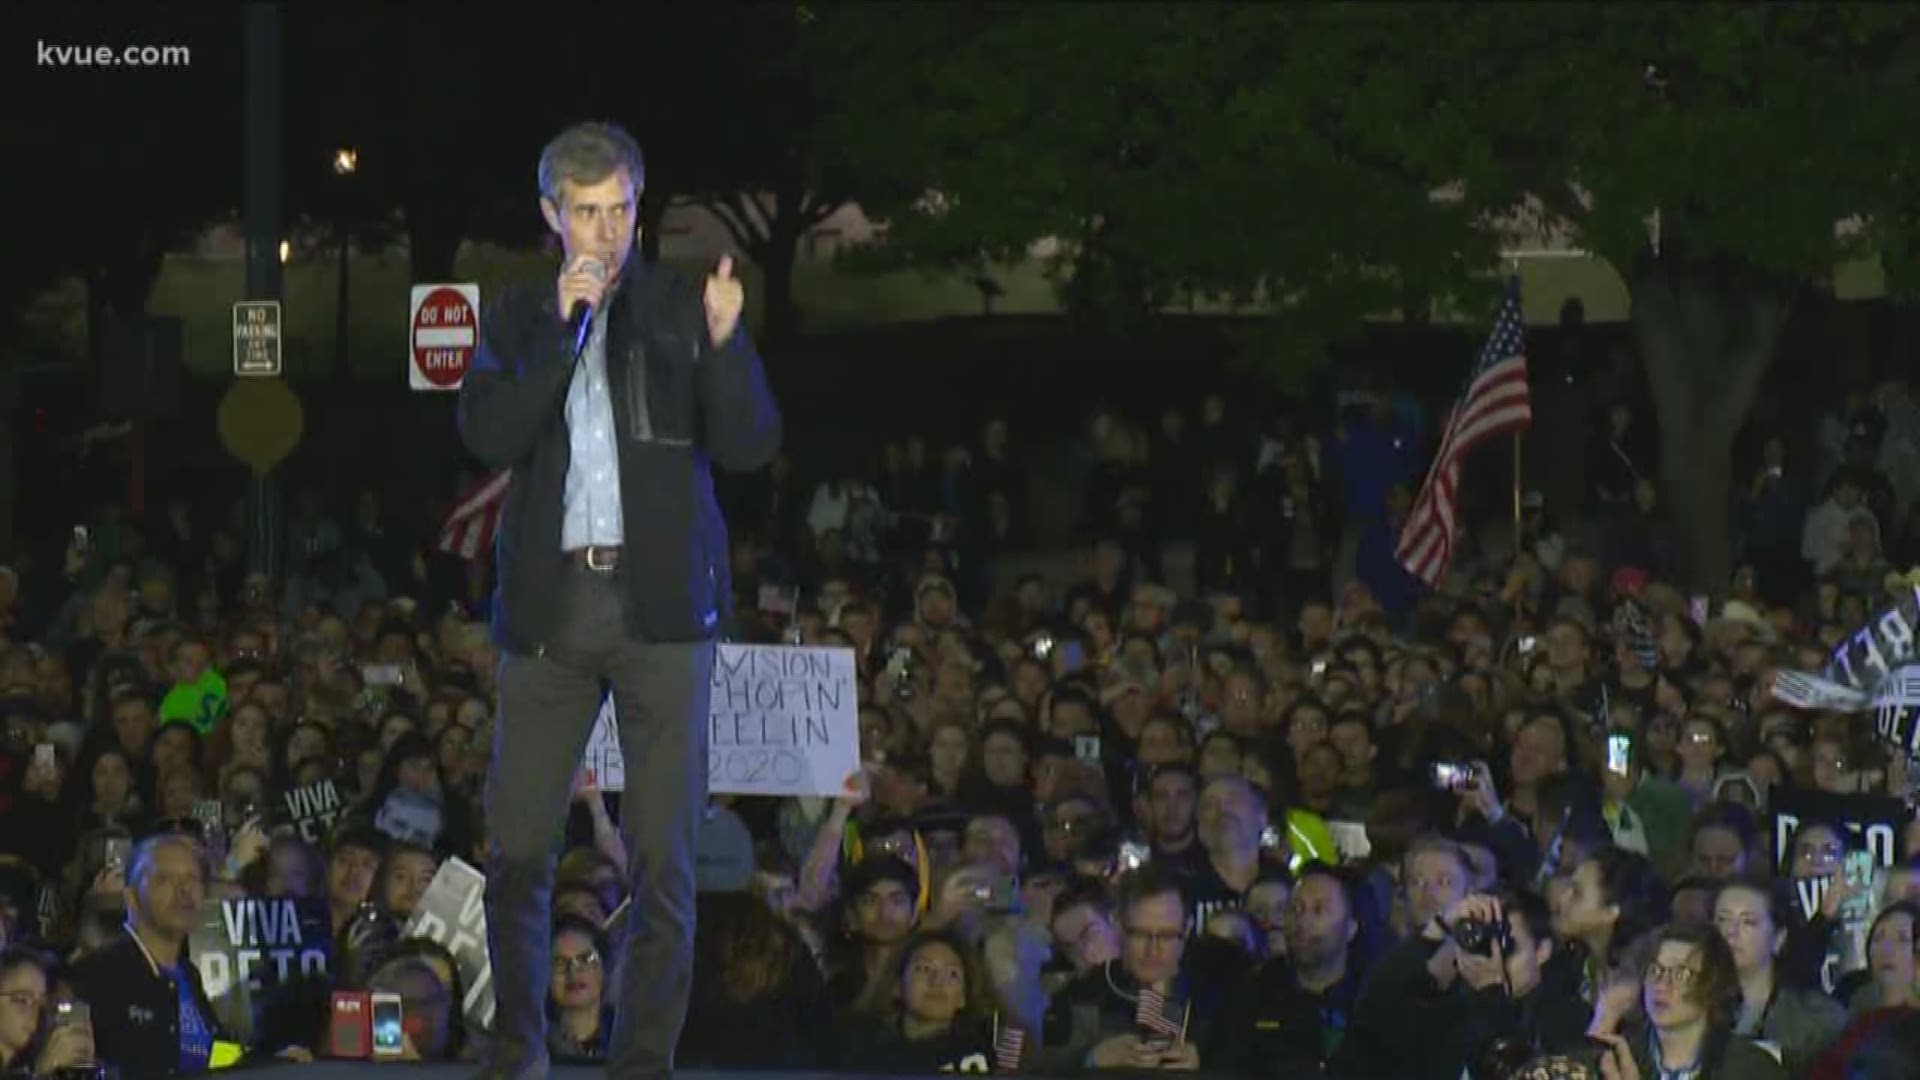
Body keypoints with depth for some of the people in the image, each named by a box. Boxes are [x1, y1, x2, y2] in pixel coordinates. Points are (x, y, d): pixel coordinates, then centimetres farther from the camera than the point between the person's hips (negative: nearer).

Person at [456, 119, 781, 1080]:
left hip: (659, 601, -1)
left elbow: (749, 446, -1)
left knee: (662, 856, -3)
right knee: (516, 853, 1)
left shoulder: (681, 309, 5)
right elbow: (488, 436, -4)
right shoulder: (520, 320, 11)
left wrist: (724, 343, -18)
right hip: (549, 604, 1)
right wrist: (564, 329, -11)